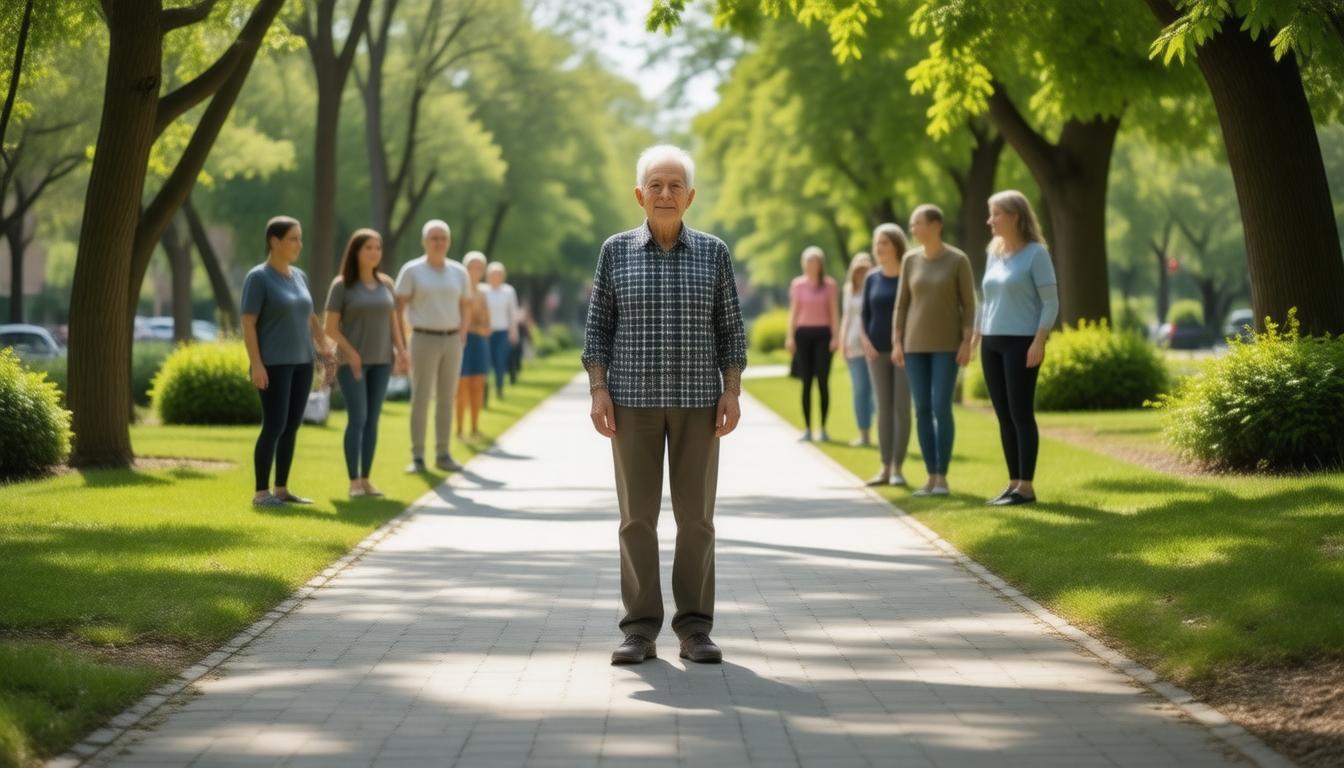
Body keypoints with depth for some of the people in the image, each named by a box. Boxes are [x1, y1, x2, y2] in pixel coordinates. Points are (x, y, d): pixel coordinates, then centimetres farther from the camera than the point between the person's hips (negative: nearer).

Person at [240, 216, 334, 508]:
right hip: (273, 364, -7)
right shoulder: (258, 278, -10)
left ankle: (281, 489, 13)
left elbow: (309, 317, 20)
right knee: (274, 427, -10)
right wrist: (256, 364, -20)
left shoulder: (299, 276, 12)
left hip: (300, 362, 7)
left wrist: (324, 349, 8)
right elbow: (247, 324, -14)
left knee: (292, 427, 7)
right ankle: (261, 493, -5)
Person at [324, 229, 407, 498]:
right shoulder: (341, 285, -6)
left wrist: (401, 350, -1)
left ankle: (365, 480, 8)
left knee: (372, 420, 4)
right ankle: (353, 483, -7)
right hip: (351, 361, -5)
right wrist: (351, 353, -17)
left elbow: (393, 322, 12)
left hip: (380, 361, 5)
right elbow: (330, 328, -7)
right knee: (357, 419, -10)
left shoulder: (386, 284, 8)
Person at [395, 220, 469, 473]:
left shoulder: (459, 272, 7)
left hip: (452, 340, 4)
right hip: (424, 340, -4)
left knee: (446, 399, 6)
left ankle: (443, 454, 13)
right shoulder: (412, 271, -4)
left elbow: (464, 309, 14)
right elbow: (398, 308, -4)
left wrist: (460, 342, 5)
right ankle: (417, 457, 1)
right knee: (420, 398, -3)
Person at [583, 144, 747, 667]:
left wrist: (732, 392, -6)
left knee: (696, 514, 0)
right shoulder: (616, 250, 2)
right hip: (635, 398, 0)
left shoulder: (713, 252, 3)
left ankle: (694, 629, 8)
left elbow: (730, 328, 4)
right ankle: (640, 630, 5)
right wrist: (598, 390, -8)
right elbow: (598, 326, 2)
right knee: (638, 514, -1)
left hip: (696, 399, 0)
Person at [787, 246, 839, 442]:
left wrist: (836, 336, -5)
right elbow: (794, 312, 9)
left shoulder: (829, 285, 2)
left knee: (823, 382, -4)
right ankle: (807, 429, 3)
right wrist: (790, 336, 0)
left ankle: (823, 428, 1)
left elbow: (834, 313, 3)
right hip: (803, 333, 2)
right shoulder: (797, 284, 7)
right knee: (806, 383, 1)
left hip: (823, 334, -2)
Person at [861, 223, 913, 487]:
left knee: (901, 408, -4)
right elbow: (865, 314, 11)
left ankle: (898, 468, -1)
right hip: (878, 351, 4)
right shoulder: (871, 279, 8)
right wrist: (866, 341, -4)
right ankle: (885, 468, 7)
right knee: (883, 408, 5)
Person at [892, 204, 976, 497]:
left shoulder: (959, 259, -7)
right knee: (922, 410, 1)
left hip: (947, 343, -4)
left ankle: (942, 477, -2)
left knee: (941, 409, -11)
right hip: (916, 343, 4)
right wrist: (897, 343, 1)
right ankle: (931, 477, 8)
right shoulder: (910, 260, 5)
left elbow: (969, 303, -5)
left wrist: (967, 342, -13)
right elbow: (902, 303, 7)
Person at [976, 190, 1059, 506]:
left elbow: (1051, 302, -9)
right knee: (1004, 417, 6)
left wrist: (1039, 341, -18)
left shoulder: (1036, 253, -6)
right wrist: (977, 337, 14)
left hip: (1021, 343, -7)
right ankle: (1013, 483, 11)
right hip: (993, 344, 7)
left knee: (1021, 414, -6)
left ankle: (1026, 486, -4)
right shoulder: (994, 254, 13)